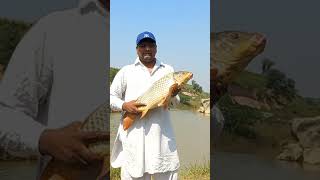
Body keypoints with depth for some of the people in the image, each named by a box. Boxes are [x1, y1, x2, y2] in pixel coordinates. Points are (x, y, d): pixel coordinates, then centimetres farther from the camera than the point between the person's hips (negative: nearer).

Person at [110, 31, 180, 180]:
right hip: (134, 134, -2)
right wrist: (124, 105, -11)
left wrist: (173, 95, -6)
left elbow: (176, 102, 17)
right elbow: (111, 96, 9)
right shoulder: (126, 71, 10)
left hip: (162, 133, 2)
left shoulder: (168, 70, 16)